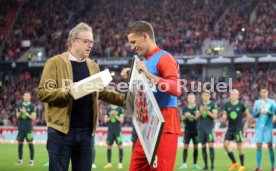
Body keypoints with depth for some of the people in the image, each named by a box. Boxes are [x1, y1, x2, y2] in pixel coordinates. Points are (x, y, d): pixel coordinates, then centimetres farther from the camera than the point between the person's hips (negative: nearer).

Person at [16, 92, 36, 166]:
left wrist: (26, 113, -16)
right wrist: (20, 112, -10)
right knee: (20, 144, 4)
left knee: (30, 144, -5)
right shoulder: (20, 105, 10)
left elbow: (33, 118, -6)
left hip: (28, 127, -4)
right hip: (21, 127, 4)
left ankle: (31, 160, -1)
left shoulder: (32, 106, -1)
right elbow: (17, 117, 11)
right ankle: (20, 160, 12)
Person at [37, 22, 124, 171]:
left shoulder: (93, 66, 15)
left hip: (86, 131, 5)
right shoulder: (55, 63, -3)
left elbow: (103, 93, 19)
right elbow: (42, 92, -10)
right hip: (61, 130, -5)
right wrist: (67, 91, -23)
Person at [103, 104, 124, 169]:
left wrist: (115, 115, -14)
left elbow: (121, 120, -4)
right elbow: (105, 120, 7)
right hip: (110, 130, 3)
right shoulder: (108, 109, 9)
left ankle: (120, 163, 2)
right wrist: (110, 116, -9)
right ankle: (109, 163, 11)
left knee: (120, 146, -5)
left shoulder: (120, 109, 1)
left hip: (118, 130, -3)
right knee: (109, 146, 3)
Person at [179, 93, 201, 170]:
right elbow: (182, 119, 8)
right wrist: (185, 116, -13)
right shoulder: (185, 108, 7)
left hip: (195, 130, -1)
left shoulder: (197, 108, 0)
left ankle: (195, 164, 11)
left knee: (196, 147, 3)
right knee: (185, 146, -5)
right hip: (187, 130, 1)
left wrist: (191, 116, -19)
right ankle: (184, 164, -6)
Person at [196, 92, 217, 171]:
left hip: (210, 127, -4)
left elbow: (214, 116, -5)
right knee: (203, 146, 4)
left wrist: (207, 111, -18)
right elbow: (196, 117, 9)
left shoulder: (213, 105, 0)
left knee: (211, 146, -10)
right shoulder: (200, 105, 11)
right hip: (201, 127, 4)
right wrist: (200, 111, -9)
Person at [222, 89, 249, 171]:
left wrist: (246, 123, 9)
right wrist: (224, 117, -14)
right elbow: (224, 115, 8)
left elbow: (247, 114, 9)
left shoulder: (241, 105, -6)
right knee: (226, 145, -5)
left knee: (239, 146, -2)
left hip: (239, 128, -4)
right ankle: (234, 163, 8)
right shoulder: (226, 105, 2)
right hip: (230, 128, 4)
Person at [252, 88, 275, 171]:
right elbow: (254, 114, 6)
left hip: (268, 126, -2)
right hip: (259, 126, 2)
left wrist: (267, 111, -22)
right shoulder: (257, 102, 10)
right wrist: (259, 111, -14)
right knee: (259, 147, 0)